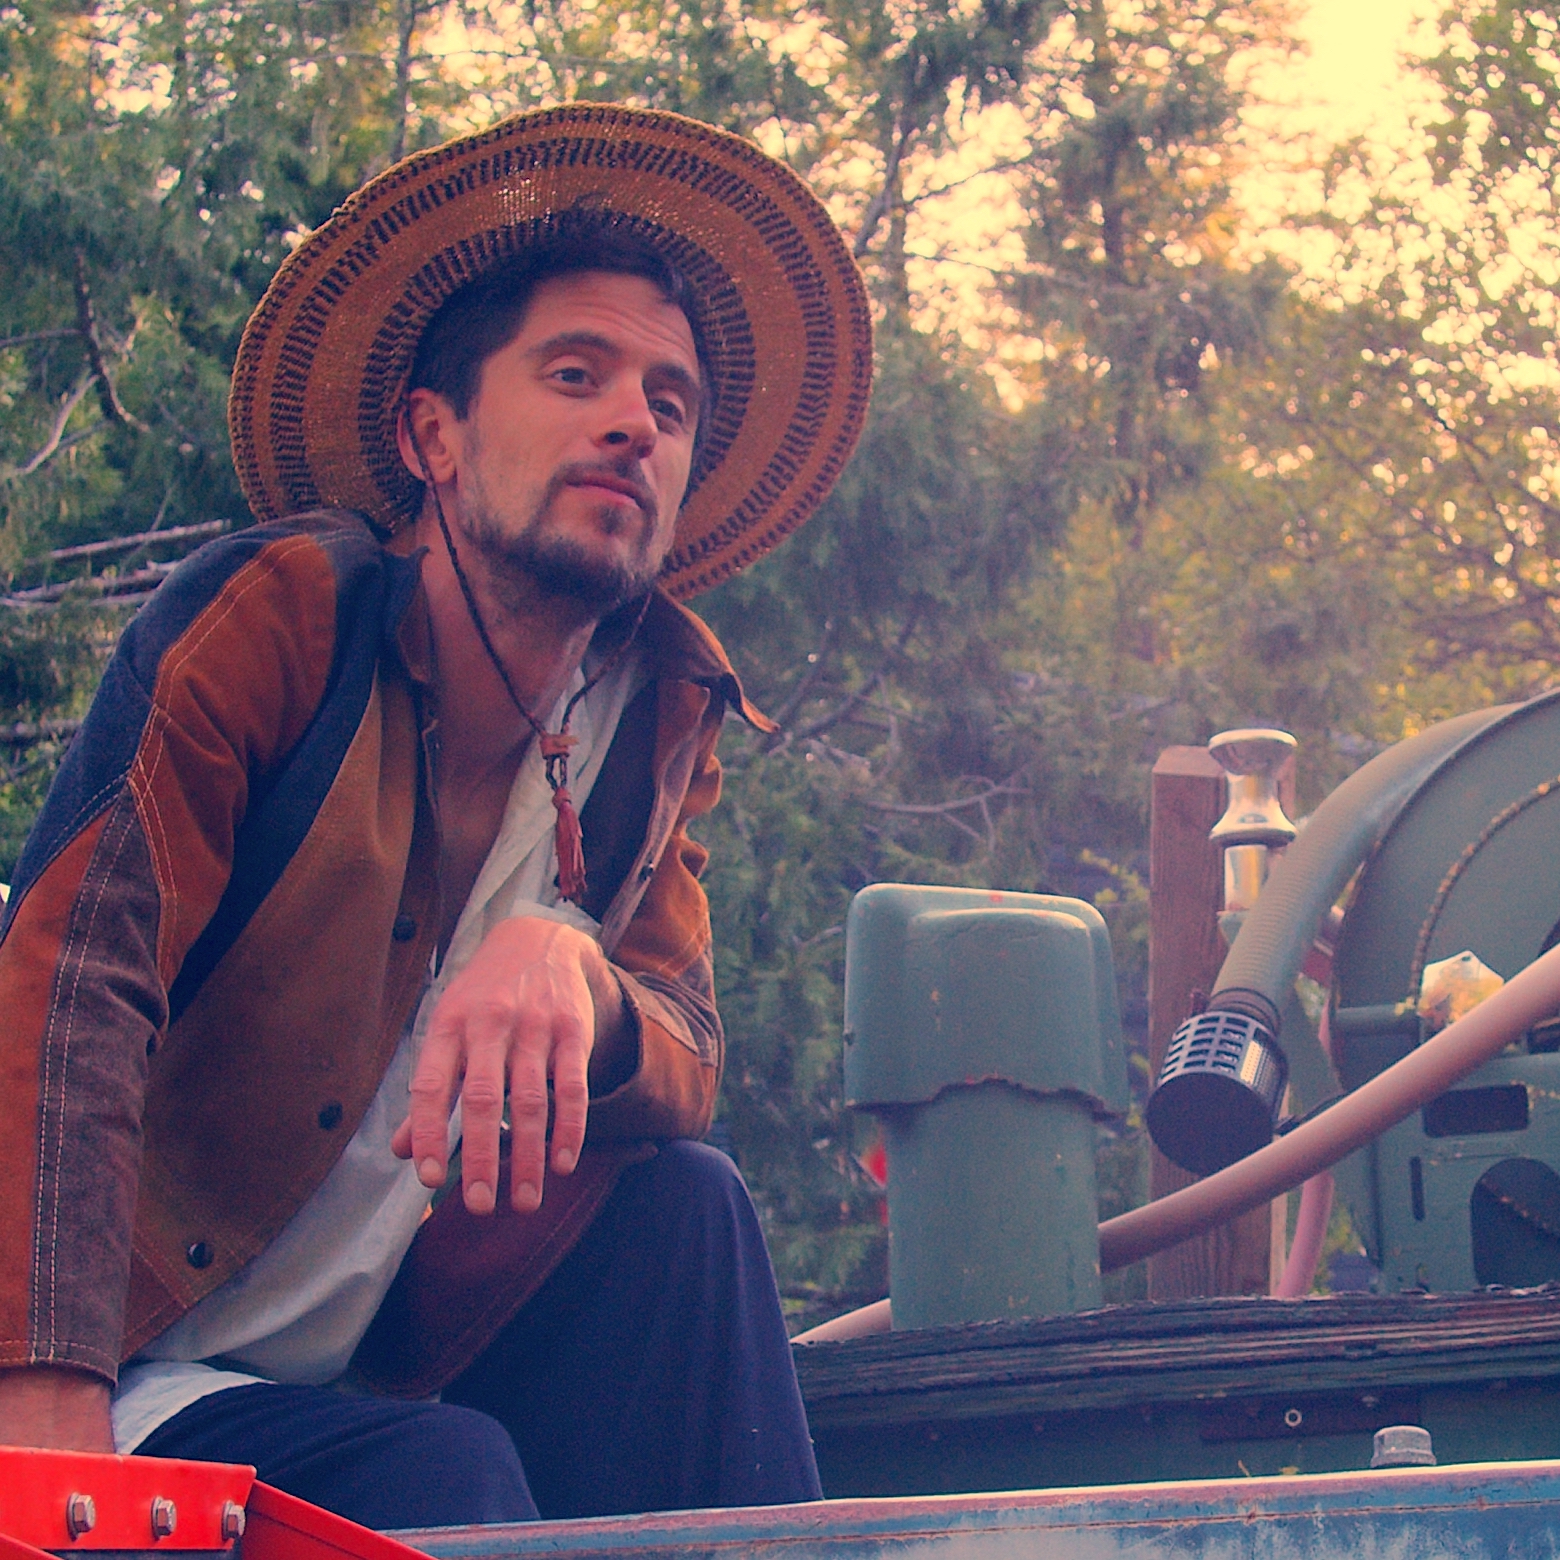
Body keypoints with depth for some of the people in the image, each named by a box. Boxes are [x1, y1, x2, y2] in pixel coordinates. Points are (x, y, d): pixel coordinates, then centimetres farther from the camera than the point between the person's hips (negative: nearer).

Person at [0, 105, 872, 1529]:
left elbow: (685, 1075, -2)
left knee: (687, 1205, -16)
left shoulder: (655, 719, 7)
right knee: (449, 1481, -31)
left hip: (370, 1375, 6)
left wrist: (572, 972, -29)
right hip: (134, 1378, -6)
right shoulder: (281, 609, -10)